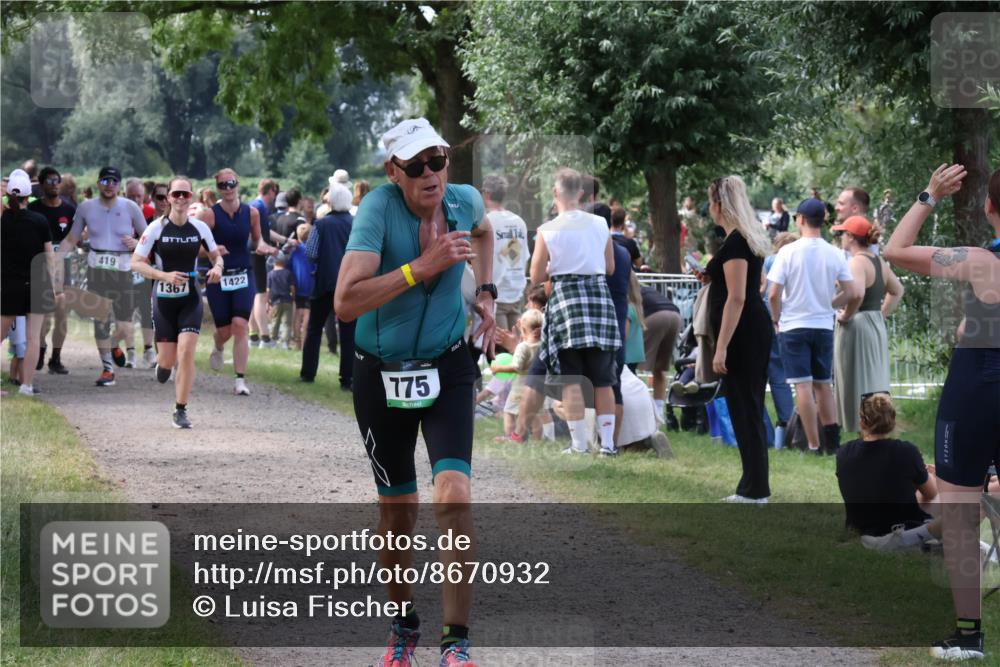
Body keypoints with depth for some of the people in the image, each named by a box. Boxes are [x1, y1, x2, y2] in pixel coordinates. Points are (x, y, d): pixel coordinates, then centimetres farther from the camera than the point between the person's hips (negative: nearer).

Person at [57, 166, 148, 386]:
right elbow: (71, 240, 9)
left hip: (123, 271, -1)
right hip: (96, 270, 1)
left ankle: (114, 345, 32)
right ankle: (107, 369, 14)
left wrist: (136, 243, -15)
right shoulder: (86, 207, 3)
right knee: (100, 322, -2)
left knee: (125, 330, -4)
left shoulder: (131, 208, -1)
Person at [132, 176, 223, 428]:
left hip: (190, 298, 1)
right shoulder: (157, 228, -7)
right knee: (168, 360, 4)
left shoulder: (200, 228, 0)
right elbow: (136, 263, -7)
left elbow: (217, 256, 13)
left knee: (186, 352, -13)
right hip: (164, 298, -1)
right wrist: (165, 276, -21)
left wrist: (217, 268, -11)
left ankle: (180, 411, -3)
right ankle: (162, 363, 44)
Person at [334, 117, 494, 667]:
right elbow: (345, 303, -33)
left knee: (454, 496, -17)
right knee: (397, 513, 10)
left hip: (447, 369, 2)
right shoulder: (379, 208, -21)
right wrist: (421, 267, -35)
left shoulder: (464, 201, -7)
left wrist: (485, 292, 12)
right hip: (381, 375, -2)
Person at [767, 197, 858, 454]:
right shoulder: (835, 254, 0)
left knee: (803, 385, -2)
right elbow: (851, 293, -1)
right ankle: (832, 439, 10)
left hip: (794, 326, -4)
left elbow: (773, 294, -12)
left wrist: (776, 318, 4)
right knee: (823, 384, 15)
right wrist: (827, 306, 13)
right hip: (824, 326, 4)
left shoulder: (789, 252, -10)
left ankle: (814, 445, -3)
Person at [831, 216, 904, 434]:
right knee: (876, 386, 13)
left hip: (856, 327, -9)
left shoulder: (857, 263, -17)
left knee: (858, 388, -3)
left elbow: (857, 294, -34)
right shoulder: (879, 262, 11)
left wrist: (845, 316, -18)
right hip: (877, 326, 9)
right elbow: (897, 290, 24)